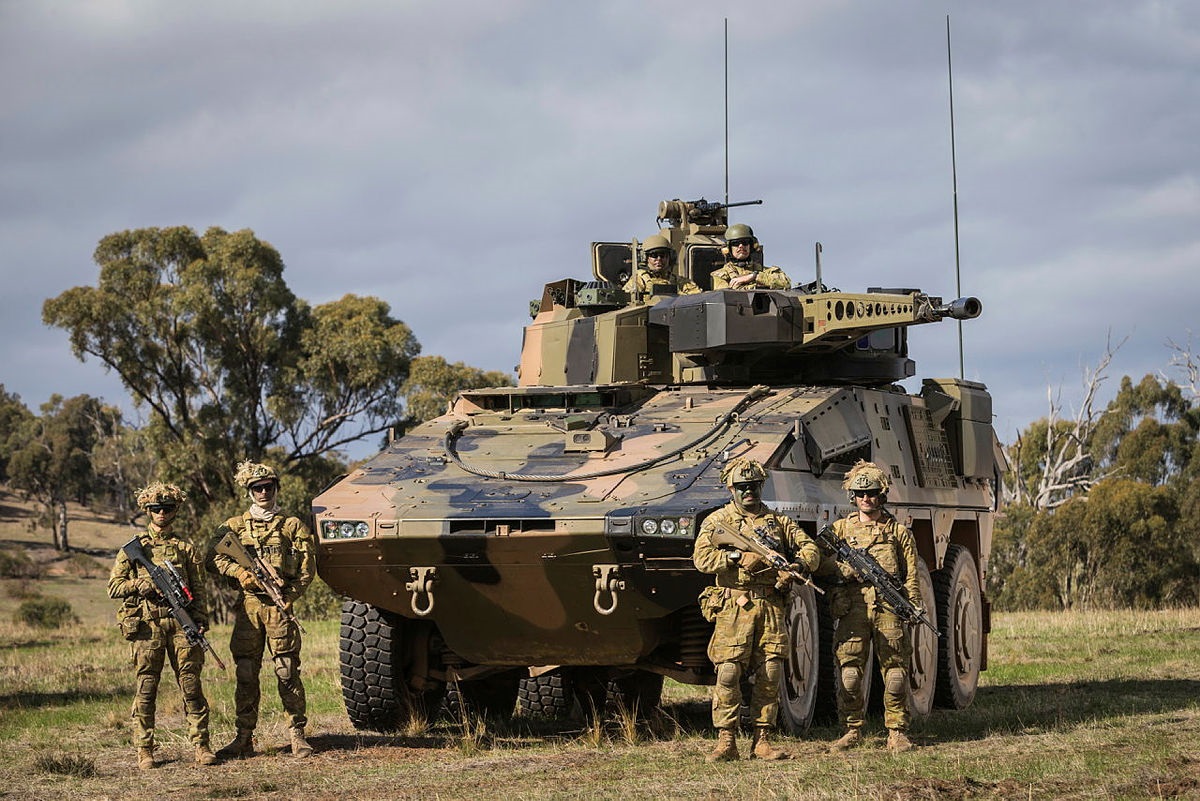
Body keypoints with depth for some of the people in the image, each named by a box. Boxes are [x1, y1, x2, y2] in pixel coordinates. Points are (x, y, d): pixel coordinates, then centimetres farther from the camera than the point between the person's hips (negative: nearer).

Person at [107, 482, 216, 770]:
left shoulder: (185, 548, 14)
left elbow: (198, 590, 12)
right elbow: (114, 586, 8)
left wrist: (201, 622, -1)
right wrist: (141, 585, -10)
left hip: (181, 623, 1)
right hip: (147, 624, -1)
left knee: (191, 684, -2)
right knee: (146, 687, -1)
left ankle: (201, 745, 2)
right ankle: (145, 751, 3)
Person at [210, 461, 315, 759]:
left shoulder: (292, 526, 9)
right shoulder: (234, 526, 13)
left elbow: (306, 569, 5)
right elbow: (214, 559, 3)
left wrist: (289, 596, -9)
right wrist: (239, 572, -15)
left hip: (279, 605, -2)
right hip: (247, 606, 2)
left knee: (287, 673, -5)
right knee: (245, 675, 3)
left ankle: (297, 735, 0)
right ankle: (244, 739, 7)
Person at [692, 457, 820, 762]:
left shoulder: (778, 522, 17)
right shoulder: (717, 520, 8)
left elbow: (810, 548, 14)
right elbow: (702, 557, -5)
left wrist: (795, 567, -7)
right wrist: (739, 557, -15)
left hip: (771, 609, 3)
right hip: (733, 608, -3)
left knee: (770, 676, 0)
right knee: (728, 674, -9)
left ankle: (761, 741, 7)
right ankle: (726, 741, -5)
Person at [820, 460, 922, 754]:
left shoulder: (898, 532, 12)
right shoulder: (841, 529, 14)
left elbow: (911, 575, 10)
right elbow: (820, 563, 5)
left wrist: (915, 608, -1)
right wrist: (848, 567, -11)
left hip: (889, 609, 0)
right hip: (851, 608, 1)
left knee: (895, 671, -3)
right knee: (850, 671, -3)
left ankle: (897, 732, 4)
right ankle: (853, 730, 7)